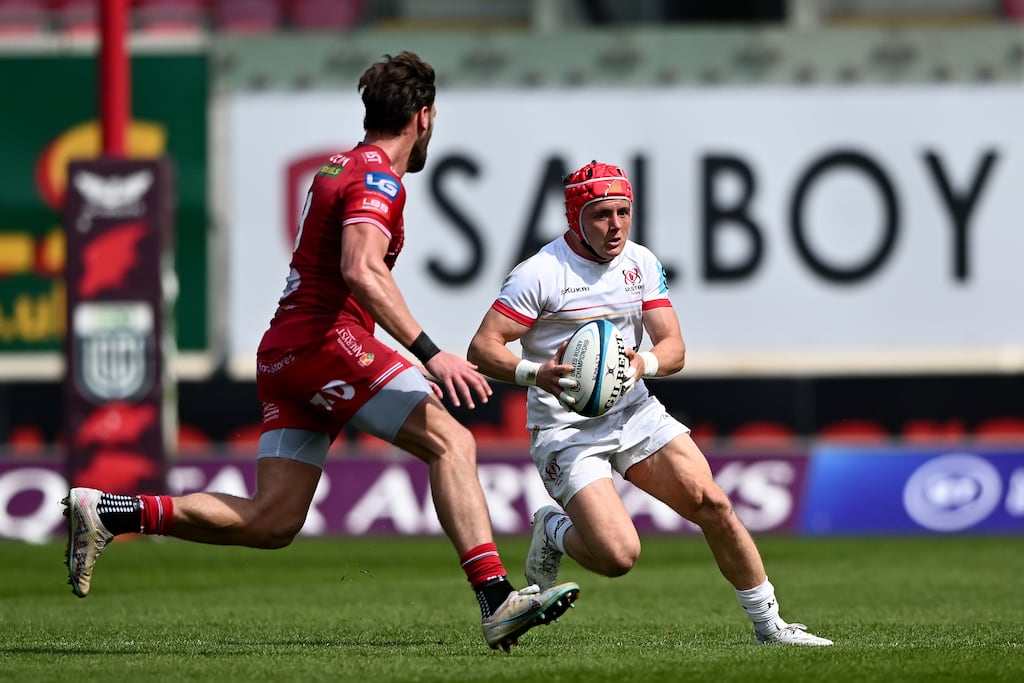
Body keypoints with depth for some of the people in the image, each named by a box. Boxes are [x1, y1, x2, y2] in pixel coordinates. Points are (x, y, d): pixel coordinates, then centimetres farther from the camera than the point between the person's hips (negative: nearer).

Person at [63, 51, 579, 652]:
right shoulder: (378, 180, -9)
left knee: (272, 522, 5)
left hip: (283, 352, 9)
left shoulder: (338, 168, 21)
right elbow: (361, 271, -26)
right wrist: (431, 353, -30)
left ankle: (105, 513, 5)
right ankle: (497, 598, -27)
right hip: (327, 338, -9)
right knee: (452, 443, -15)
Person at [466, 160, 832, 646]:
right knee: (617, 556, -21)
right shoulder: (540, 274, -13)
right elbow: (483, 347, -15)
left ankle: (769, 624, 5)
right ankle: (552, 532, 13)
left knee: (712, 504, -9)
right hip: (566, 430, -5)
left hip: (634, 412, 5)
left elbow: (673, 348, 2)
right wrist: (536, 374, -33)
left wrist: (645, 364, -22)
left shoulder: (642, 264, 5)